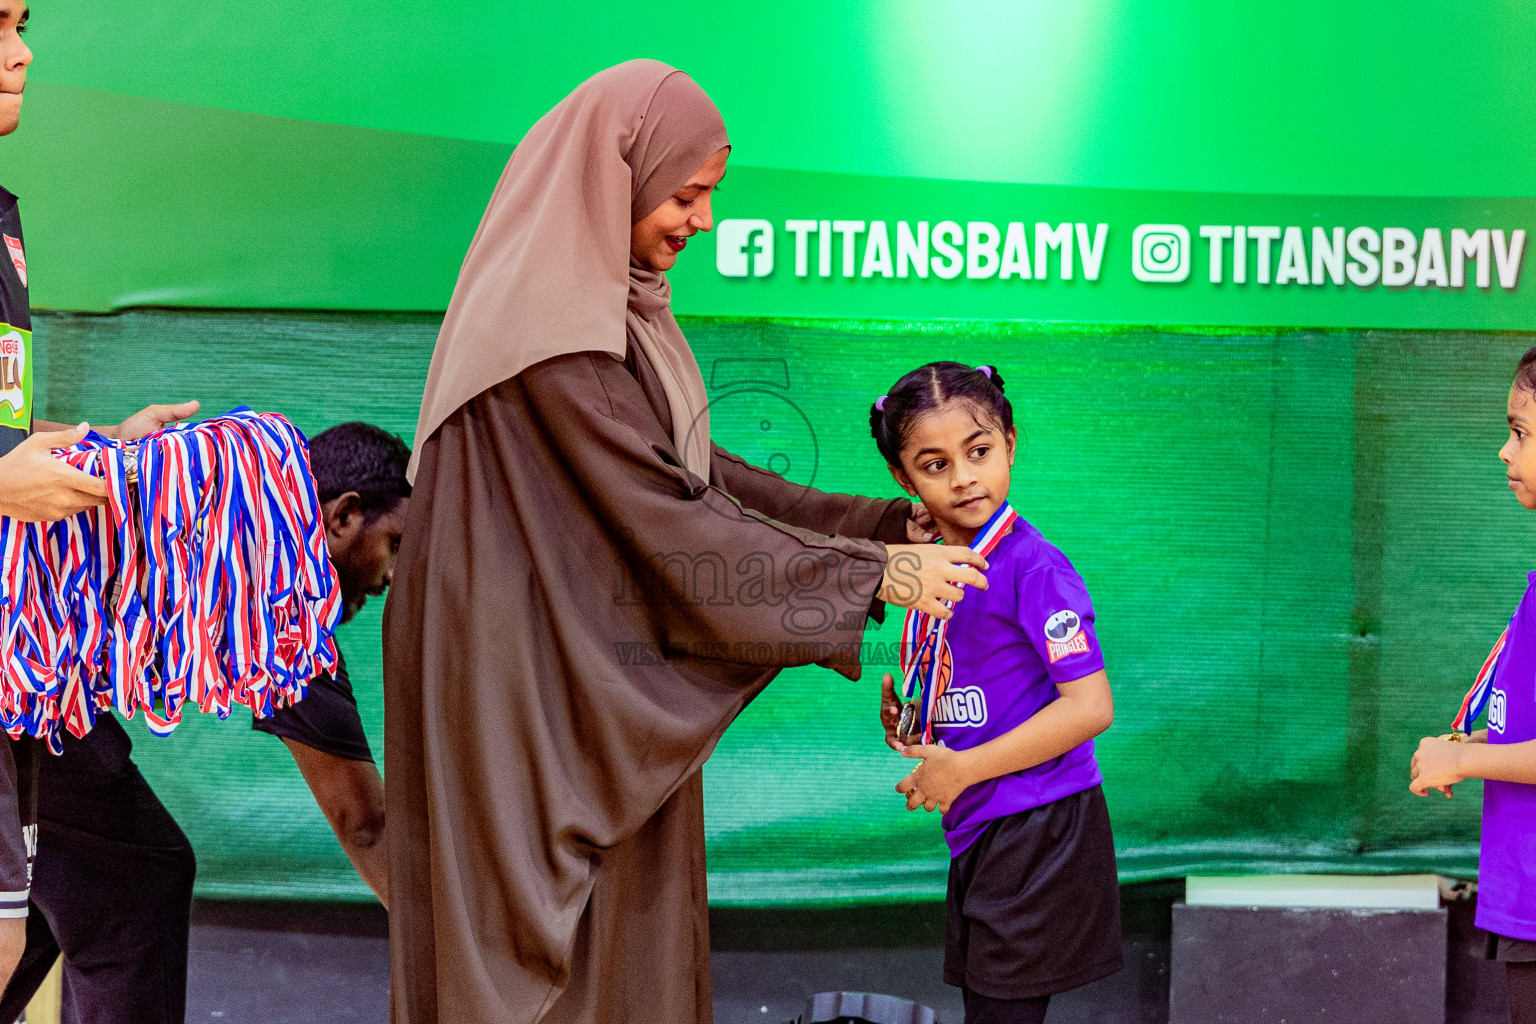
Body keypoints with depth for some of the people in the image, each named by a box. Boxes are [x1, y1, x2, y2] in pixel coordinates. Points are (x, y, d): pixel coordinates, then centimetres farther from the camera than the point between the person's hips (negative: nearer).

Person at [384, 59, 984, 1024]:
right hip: (538, 684, -10)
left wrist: (888, 522, 5)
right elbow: (670, 517, -22)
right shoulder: (552, 332, -22)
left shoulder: (615, 308, 9)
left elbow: (696, 470, 12)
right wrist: (875, 574, -17)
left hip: (605, 671, 10)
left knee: (619, 915, 14)